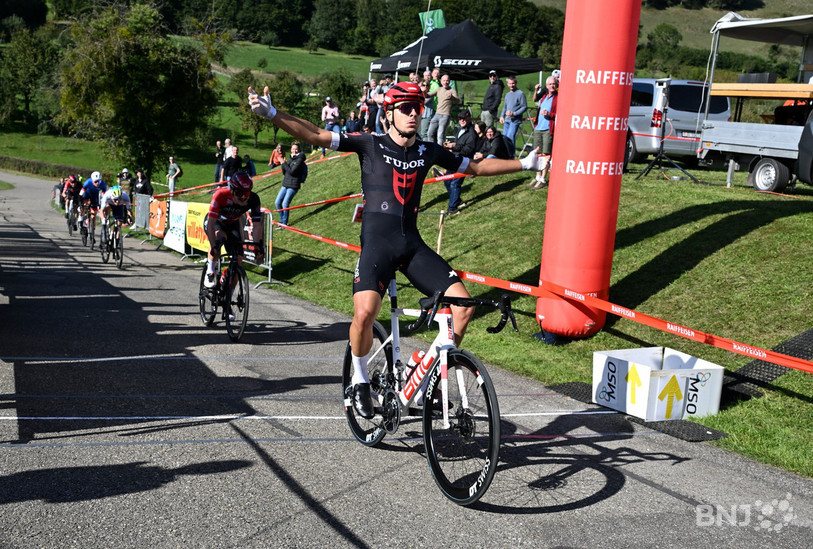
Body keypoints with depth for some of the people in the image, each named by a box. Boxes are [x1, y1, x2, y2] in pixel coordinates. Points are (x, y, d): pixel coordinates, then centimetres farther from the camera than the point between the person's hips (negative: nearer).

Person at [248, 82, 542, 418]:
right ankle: (360, 380, 2)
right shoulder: (370, 144, 2)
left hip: (413, 245, 4)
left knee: (463, 305, -11)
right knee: (365, 313, -27)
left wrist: (526, 163, 23)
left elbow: (477, 167, 24)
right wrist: (271, 114, -17)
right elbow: (315, 135, -5)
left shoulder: (428, 151, 13)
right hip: (377, 245, -4)